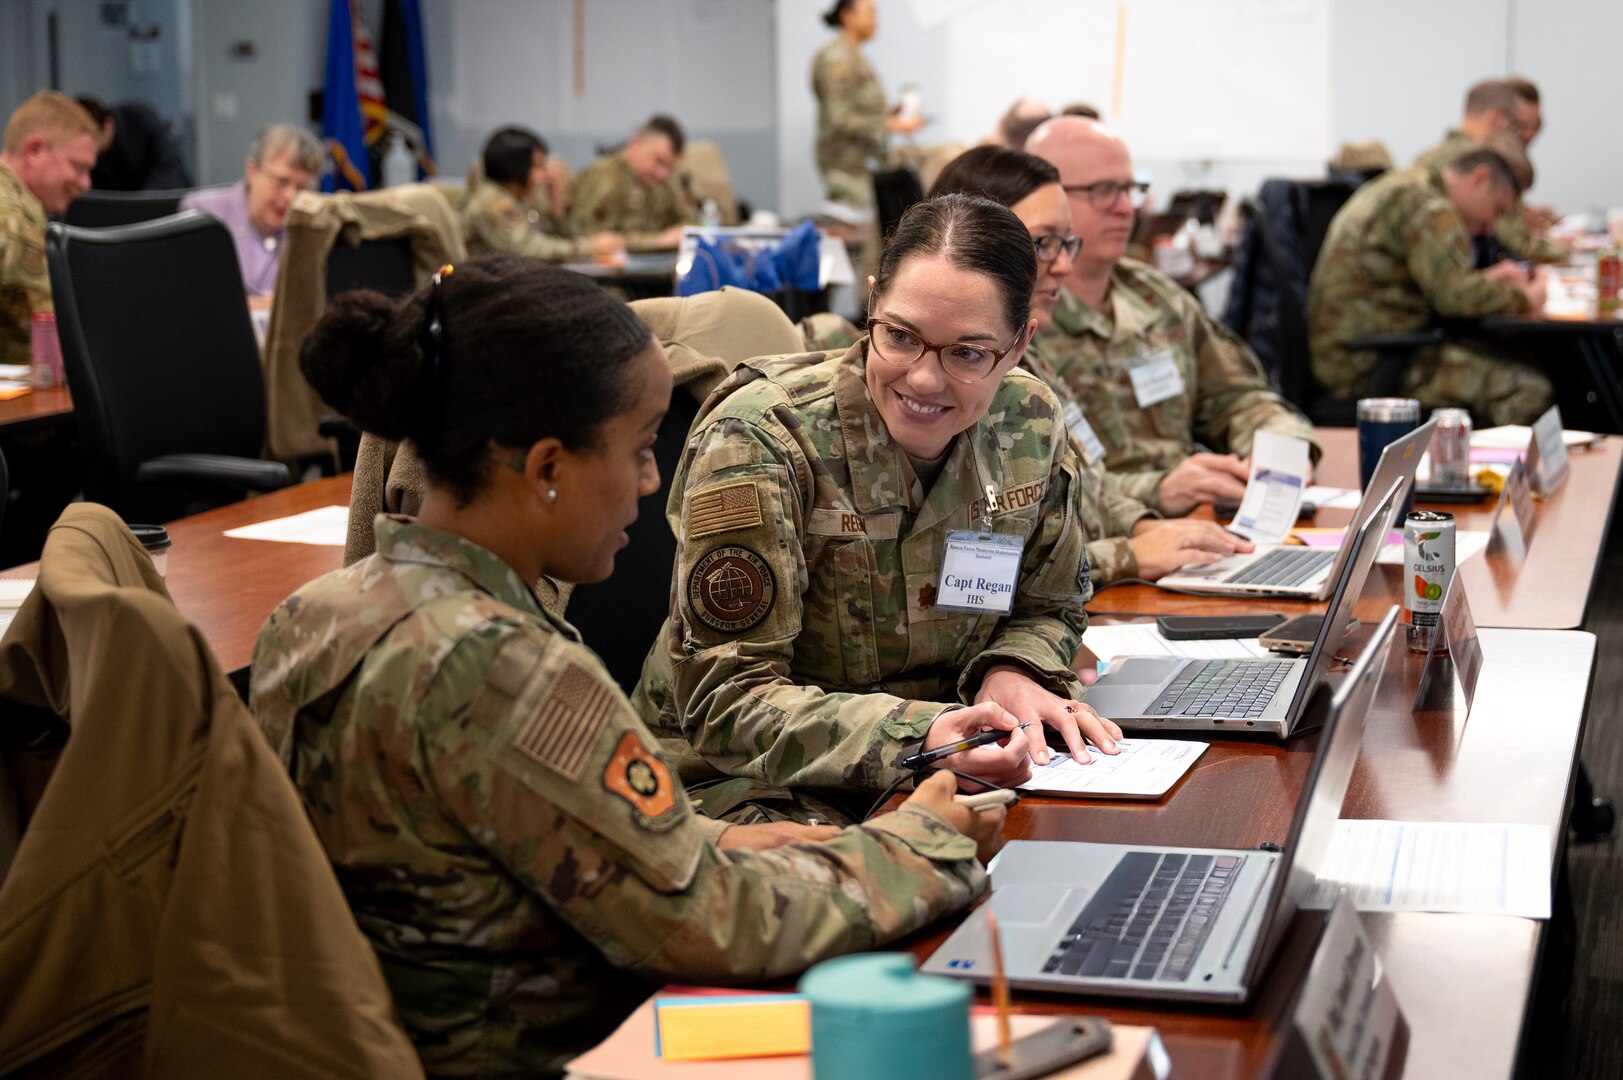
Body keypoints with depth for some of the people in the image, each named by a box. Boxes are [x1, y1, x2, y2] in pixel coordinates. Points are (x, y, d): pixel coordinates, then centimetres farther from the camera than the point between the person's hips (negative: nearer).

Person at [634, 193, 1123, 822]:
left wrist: (1012, 674, -10)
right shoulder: (758, 440, -20)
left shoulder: (1032, 425, -3)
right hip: (752, 783, -5)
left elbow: (1049, 608, 14)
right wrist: (915, 737, -35)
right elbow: (727, 704, -21)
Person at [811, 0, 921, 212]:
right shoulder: (837, 59, -13)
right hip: (847, 163, -10)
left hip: (865, 161, 10)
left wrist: (890, 115, 8)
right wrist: (890, 125, -19)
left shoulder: (855, 57, 17)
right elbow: (839, 121, -19)